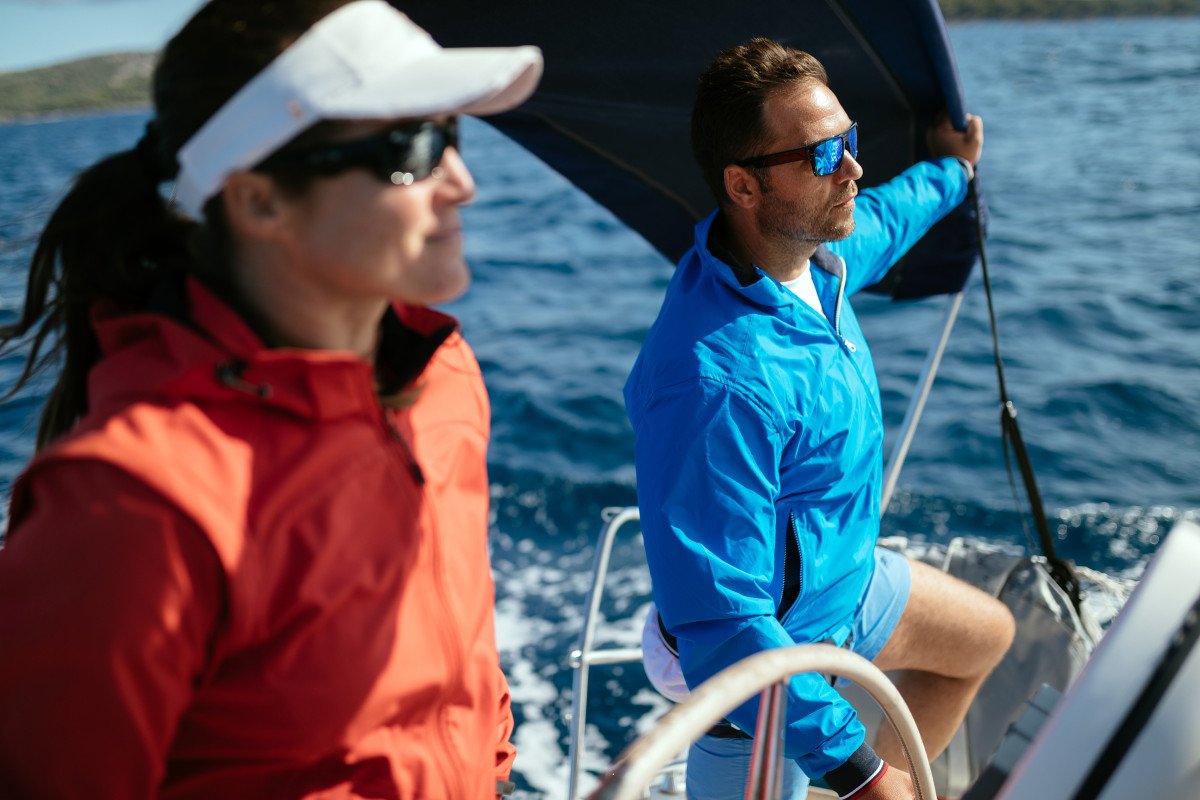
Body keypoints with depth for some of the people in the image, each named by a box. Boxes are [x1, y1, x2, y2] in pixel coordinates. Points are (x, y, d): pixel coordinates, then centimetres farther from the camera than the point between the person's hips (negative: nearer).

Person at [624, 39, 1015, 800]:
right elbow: (719, 619, -37)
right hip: (767, 651, -9)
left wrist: (951, 171, 33)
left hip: (844, 579, 9)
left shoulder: (811, 254, -12)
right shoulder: (717, 382, -40)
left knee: (985, 637, 28)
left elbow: (876, 221, 16)